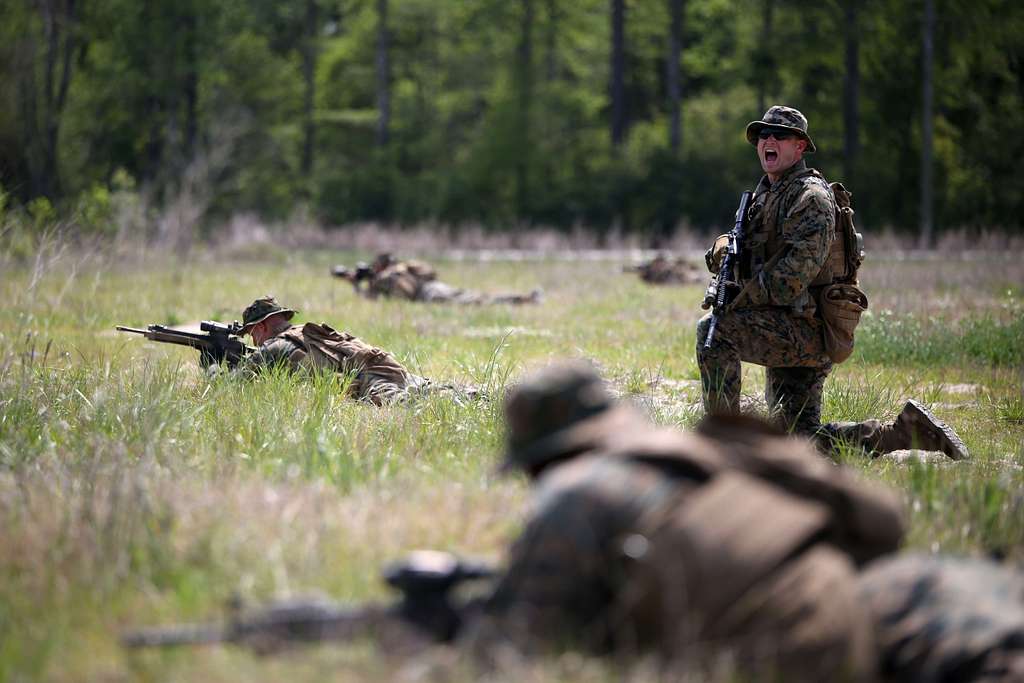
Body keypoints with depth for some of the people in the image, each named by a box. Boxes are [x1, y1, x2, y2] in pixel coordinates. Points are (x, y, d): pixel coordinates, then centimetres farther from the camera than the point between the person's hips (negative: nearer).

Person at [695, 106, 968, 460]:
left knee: (714, 329, -25)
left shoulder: (811, 197, -11)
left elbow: (797, 270, -23)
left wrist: (740, 300, -22)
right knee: (807, 440, 9)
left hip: (805, 329, -10)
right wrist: (723, 252, -2)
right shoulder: (764, 194, 19)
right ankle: (908, 430, 18)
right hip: (785, 334, 10)